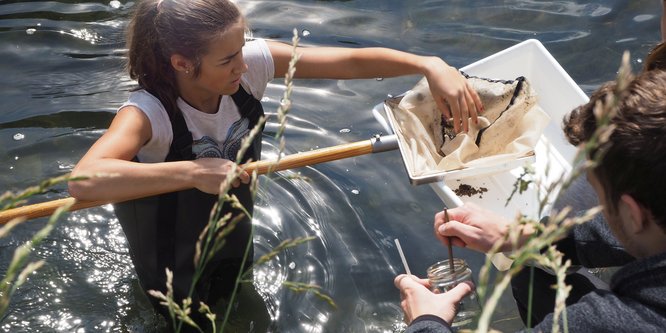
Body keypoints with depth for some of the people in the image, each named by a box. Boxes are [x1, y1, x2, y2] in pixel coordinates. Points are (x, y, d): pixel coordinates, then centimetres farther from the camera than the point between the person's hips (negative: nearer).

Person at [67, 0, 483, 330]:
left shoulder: (253, 63, -26)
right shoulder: (149, 111, -37)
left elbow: (352, 61, -26)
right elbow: (83, 180, -54)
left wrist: (430, 65, -40)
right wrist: (194, 173, -57)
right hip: (176, 257, -4)